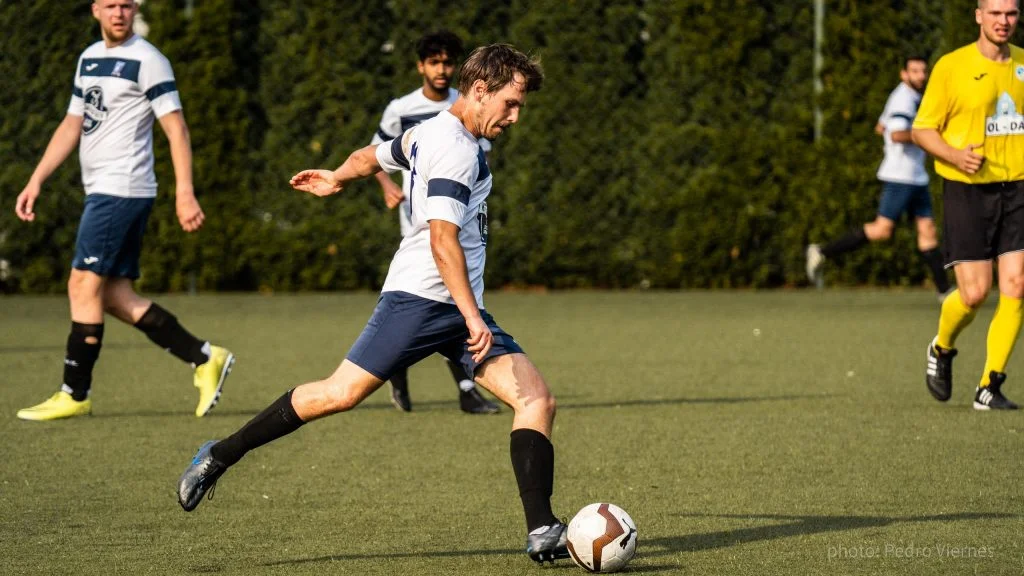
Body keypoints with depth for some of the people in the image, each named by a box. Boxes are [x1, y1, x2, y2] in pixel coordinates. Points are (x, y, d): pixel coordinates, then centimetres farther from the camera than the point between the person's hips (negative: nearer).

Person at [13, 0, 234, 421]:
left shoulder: (147, 61, -8)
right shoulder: (89, 58, 17)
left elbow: (176, 128, -12)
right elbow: (71, 126, 22)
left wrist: (185, 192, -20)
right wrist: (36, 181, 15)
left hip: (121, 191, -9)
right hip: (102, 192, 9)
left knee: (84, 286, -8)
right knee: (116, 297, 6)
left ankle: (75, 394, -2)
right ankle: (205, 359, 10)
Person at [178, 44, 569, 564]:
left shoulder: (430, 132, 17)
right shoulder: (455, 150, -14)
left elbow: (371, 156, 34)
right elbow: (442, 239, -24)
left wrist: (336, 179, 53)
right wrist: (472, 317, -28)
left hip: (457, 308, 10)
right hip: (418, 299, -10)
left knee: (536, 399, -5)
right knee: (341, 393, -12)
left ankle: (542, 532, -11)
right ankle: (219, 457, 5)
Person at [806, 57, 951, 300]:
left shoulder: (913, 97, 17)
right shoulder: (903, 98, -14)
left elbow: (881, 127, 28)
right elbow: (897, 134, -29)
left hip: (916, 177, 10)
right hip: (900, 176, -10)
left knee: (928, 230, 5)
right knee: (882, 230, -10)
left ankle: (944, 290, 4)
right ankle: (822, 253, -3)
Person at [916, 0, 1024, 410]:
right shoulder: (952, 67, -3)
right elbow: (922, 130, -1)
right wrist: (954, 155, -19)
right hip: (968, 190, -3)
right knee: (974, 293, -7)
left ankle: (989, 387, 0)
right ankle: (941, 350, 25)